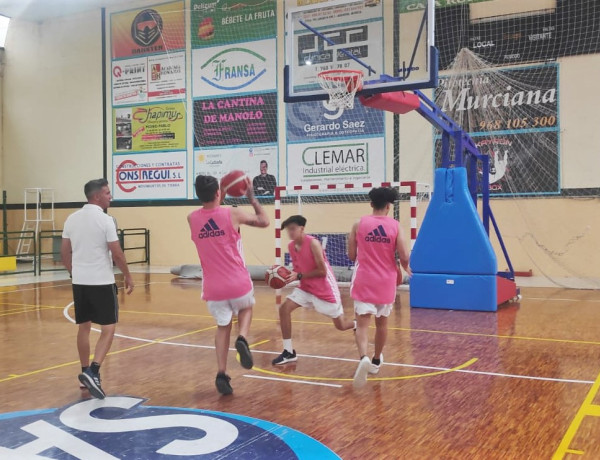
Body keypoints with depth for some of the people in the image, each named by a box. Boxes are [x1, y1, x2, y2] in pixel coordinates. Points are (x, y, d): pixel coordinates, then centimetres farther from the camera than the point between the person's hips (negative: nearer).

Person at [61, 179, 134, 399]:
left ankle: (86, 372, 24)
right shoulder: (105, 220, -13)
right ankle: (93, 372, -13)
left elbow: (65, 252, 11)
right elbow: (116, 253, -13)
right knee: (108, 328, 0)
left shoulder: (72, 218, 6)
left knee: (84, 327, 16)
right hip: (102, 282, -6)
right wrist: (128, 276, -1)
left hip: (79, 281, 6)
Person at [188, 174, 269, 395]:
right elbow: (264, 221, 6)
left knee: (223, 327, 19)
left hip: (213, 287, 2)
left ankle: (221, 374, 7)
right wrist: (251, 196, 14)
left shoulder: (192, 219, -1)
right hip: (238, 283, -2)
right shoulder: (232, 214, -10)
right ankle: (242, 339, 0)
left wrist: (219, 198, 24)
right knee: (246, 308, 29)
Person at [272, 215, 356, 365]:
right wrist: (289, 275, -10)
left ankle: (358, 325, 44)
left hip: (325, 289, -6)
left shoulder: (313, 243, -23)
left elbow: (322, 271, -23)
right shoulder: (291, 246, -2)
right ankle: (289, 352, -4)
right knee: (284, 309, -13)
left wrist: (299, 276, -27)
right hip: (306, 288, 6)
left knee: (341, 325, 6)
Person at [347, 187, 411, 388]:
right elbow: (404, 257, -8)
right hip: (386, 281, 1)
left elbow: (351, 255, 3)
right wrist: (405, 268, 15)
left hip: (364, 280, -1)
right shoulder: (395, 226, -4)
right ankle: (376, 360, 35)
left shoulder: (359, 224, -3)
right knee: (381, 322, 19)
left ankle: (363, 358, -28)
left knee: (362, 323, -3)